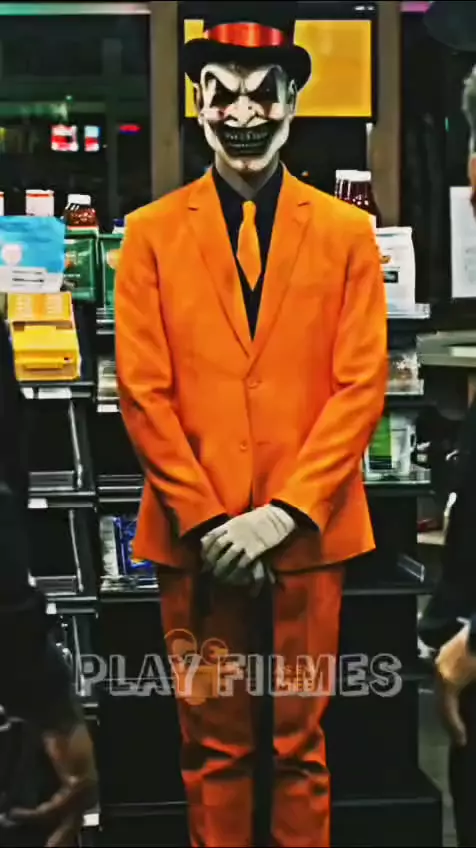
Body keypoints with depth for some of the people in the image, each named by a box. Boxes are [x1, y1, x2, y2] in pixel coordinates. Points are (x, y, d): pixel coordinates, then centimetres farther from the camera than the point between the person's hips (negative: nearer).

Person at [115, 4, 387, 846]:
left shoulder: (347, 232, 4)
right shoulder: (151, 233, 3)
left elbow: (360, 385, -2)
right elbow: (143, 391, -2)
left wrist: (284, 512, -11)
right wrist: (206, 522, -9)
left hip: (307, 533, 0)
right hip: (196, 540, 0)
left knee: (299, 744, 10)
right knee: (214, 746, 10)